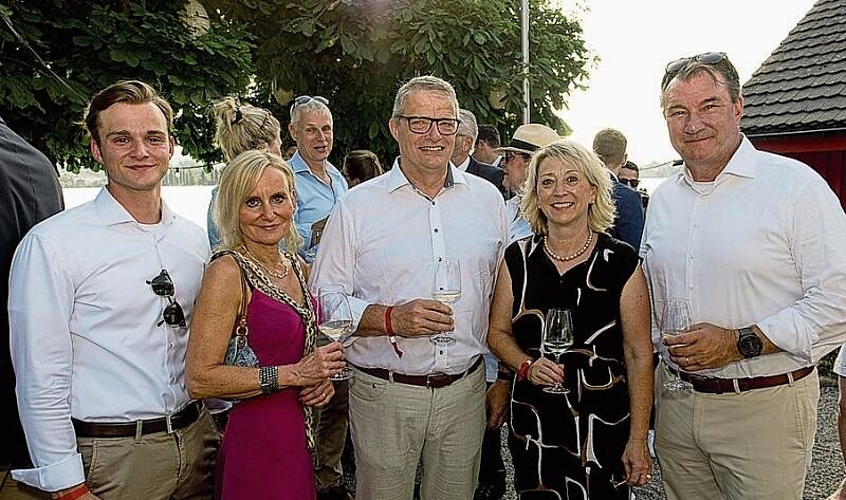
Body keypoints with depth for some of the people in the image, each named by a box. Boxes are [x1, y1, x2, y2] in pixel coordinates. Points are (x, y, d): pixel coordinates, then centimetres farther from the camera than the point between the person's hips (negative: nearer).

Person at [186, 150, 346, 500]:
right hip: (256, 439, -7)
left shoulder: (297, 266, 5)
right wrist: (294, 374, -21)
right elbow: (199, 379, -21)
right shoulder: (226, 272, -16)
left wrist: (322, 376, 0)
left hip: (299, 432, 7)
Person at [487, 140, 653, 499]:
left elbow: (639, 355, -5)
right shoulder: (518, 258, 1)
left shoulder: (622, 262, -7)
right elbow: (497, 331, 9)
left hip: (603, 428, -2)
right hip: (532, 425, 2)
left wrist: (638, 439, -7)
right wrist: (526, 366, -11)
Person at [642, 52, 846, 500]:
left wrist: (740, 343, -20)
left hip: (764, 409, -5)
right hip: (676, 402, 5)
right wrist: (660, 349, 11)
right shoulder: (662, 198, 9)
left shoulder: (795, 184, -9)